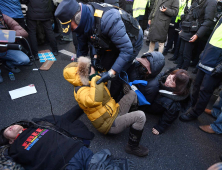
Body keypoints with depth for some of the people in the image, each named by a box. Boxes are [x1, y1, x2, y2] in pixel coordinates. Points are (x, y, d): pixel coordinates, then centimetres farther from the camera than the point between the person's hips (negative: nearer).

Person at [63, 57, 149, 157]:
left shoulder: (88, 83, 6)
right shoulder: (82, 92, -24)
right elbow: (94, 100, -48)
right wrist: (94, 77, -35)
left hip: (115, 112, 10)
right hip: (111, 124, -10)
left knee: (132, 94, 19)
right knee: (140, 116, -28)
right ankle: (132, 147, -5)